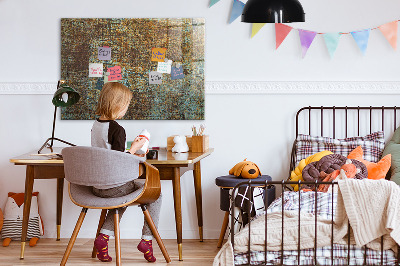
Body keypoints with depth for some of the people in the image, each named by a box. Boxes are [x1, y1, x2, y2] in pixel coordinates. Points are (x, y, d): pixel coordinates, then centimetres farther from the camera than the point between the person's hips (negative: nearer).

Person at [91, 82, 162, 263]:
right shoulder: (117, 129, -20)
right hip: (114, 186, -8)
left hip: (96, 186, 8)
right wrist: (134, 148, -7)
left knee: (123, 195, 36)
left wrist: (130, 154, 19)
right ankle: (147, 239, 9)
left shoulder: (95, 125, 6)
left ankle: (104, 236, 18)